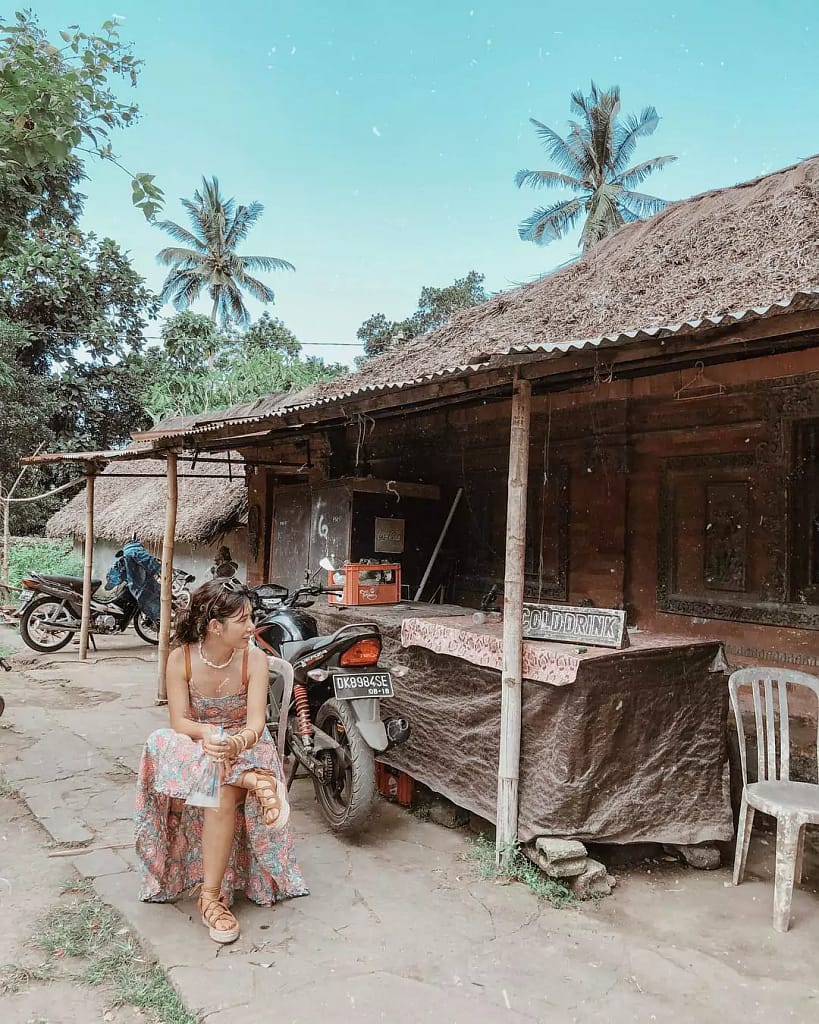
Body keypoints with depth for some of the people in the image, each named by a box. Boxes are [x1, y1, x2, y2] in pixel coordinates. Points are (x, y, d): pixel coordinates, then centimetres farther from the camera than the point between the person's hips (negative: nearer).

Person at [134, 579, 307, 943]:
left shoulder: (254, 659, -16)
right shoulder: (181, 658, -14)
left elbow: (256, 723, -22)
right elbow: (179, 722, -15)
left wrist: (236, 743, -45)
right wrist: (208, 734, -37)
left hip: (243, 746, -1)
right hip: (192, 748, 2)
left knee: (223, 795, -32)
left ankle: (212, 896, -19)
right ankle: (253, 781, -33)